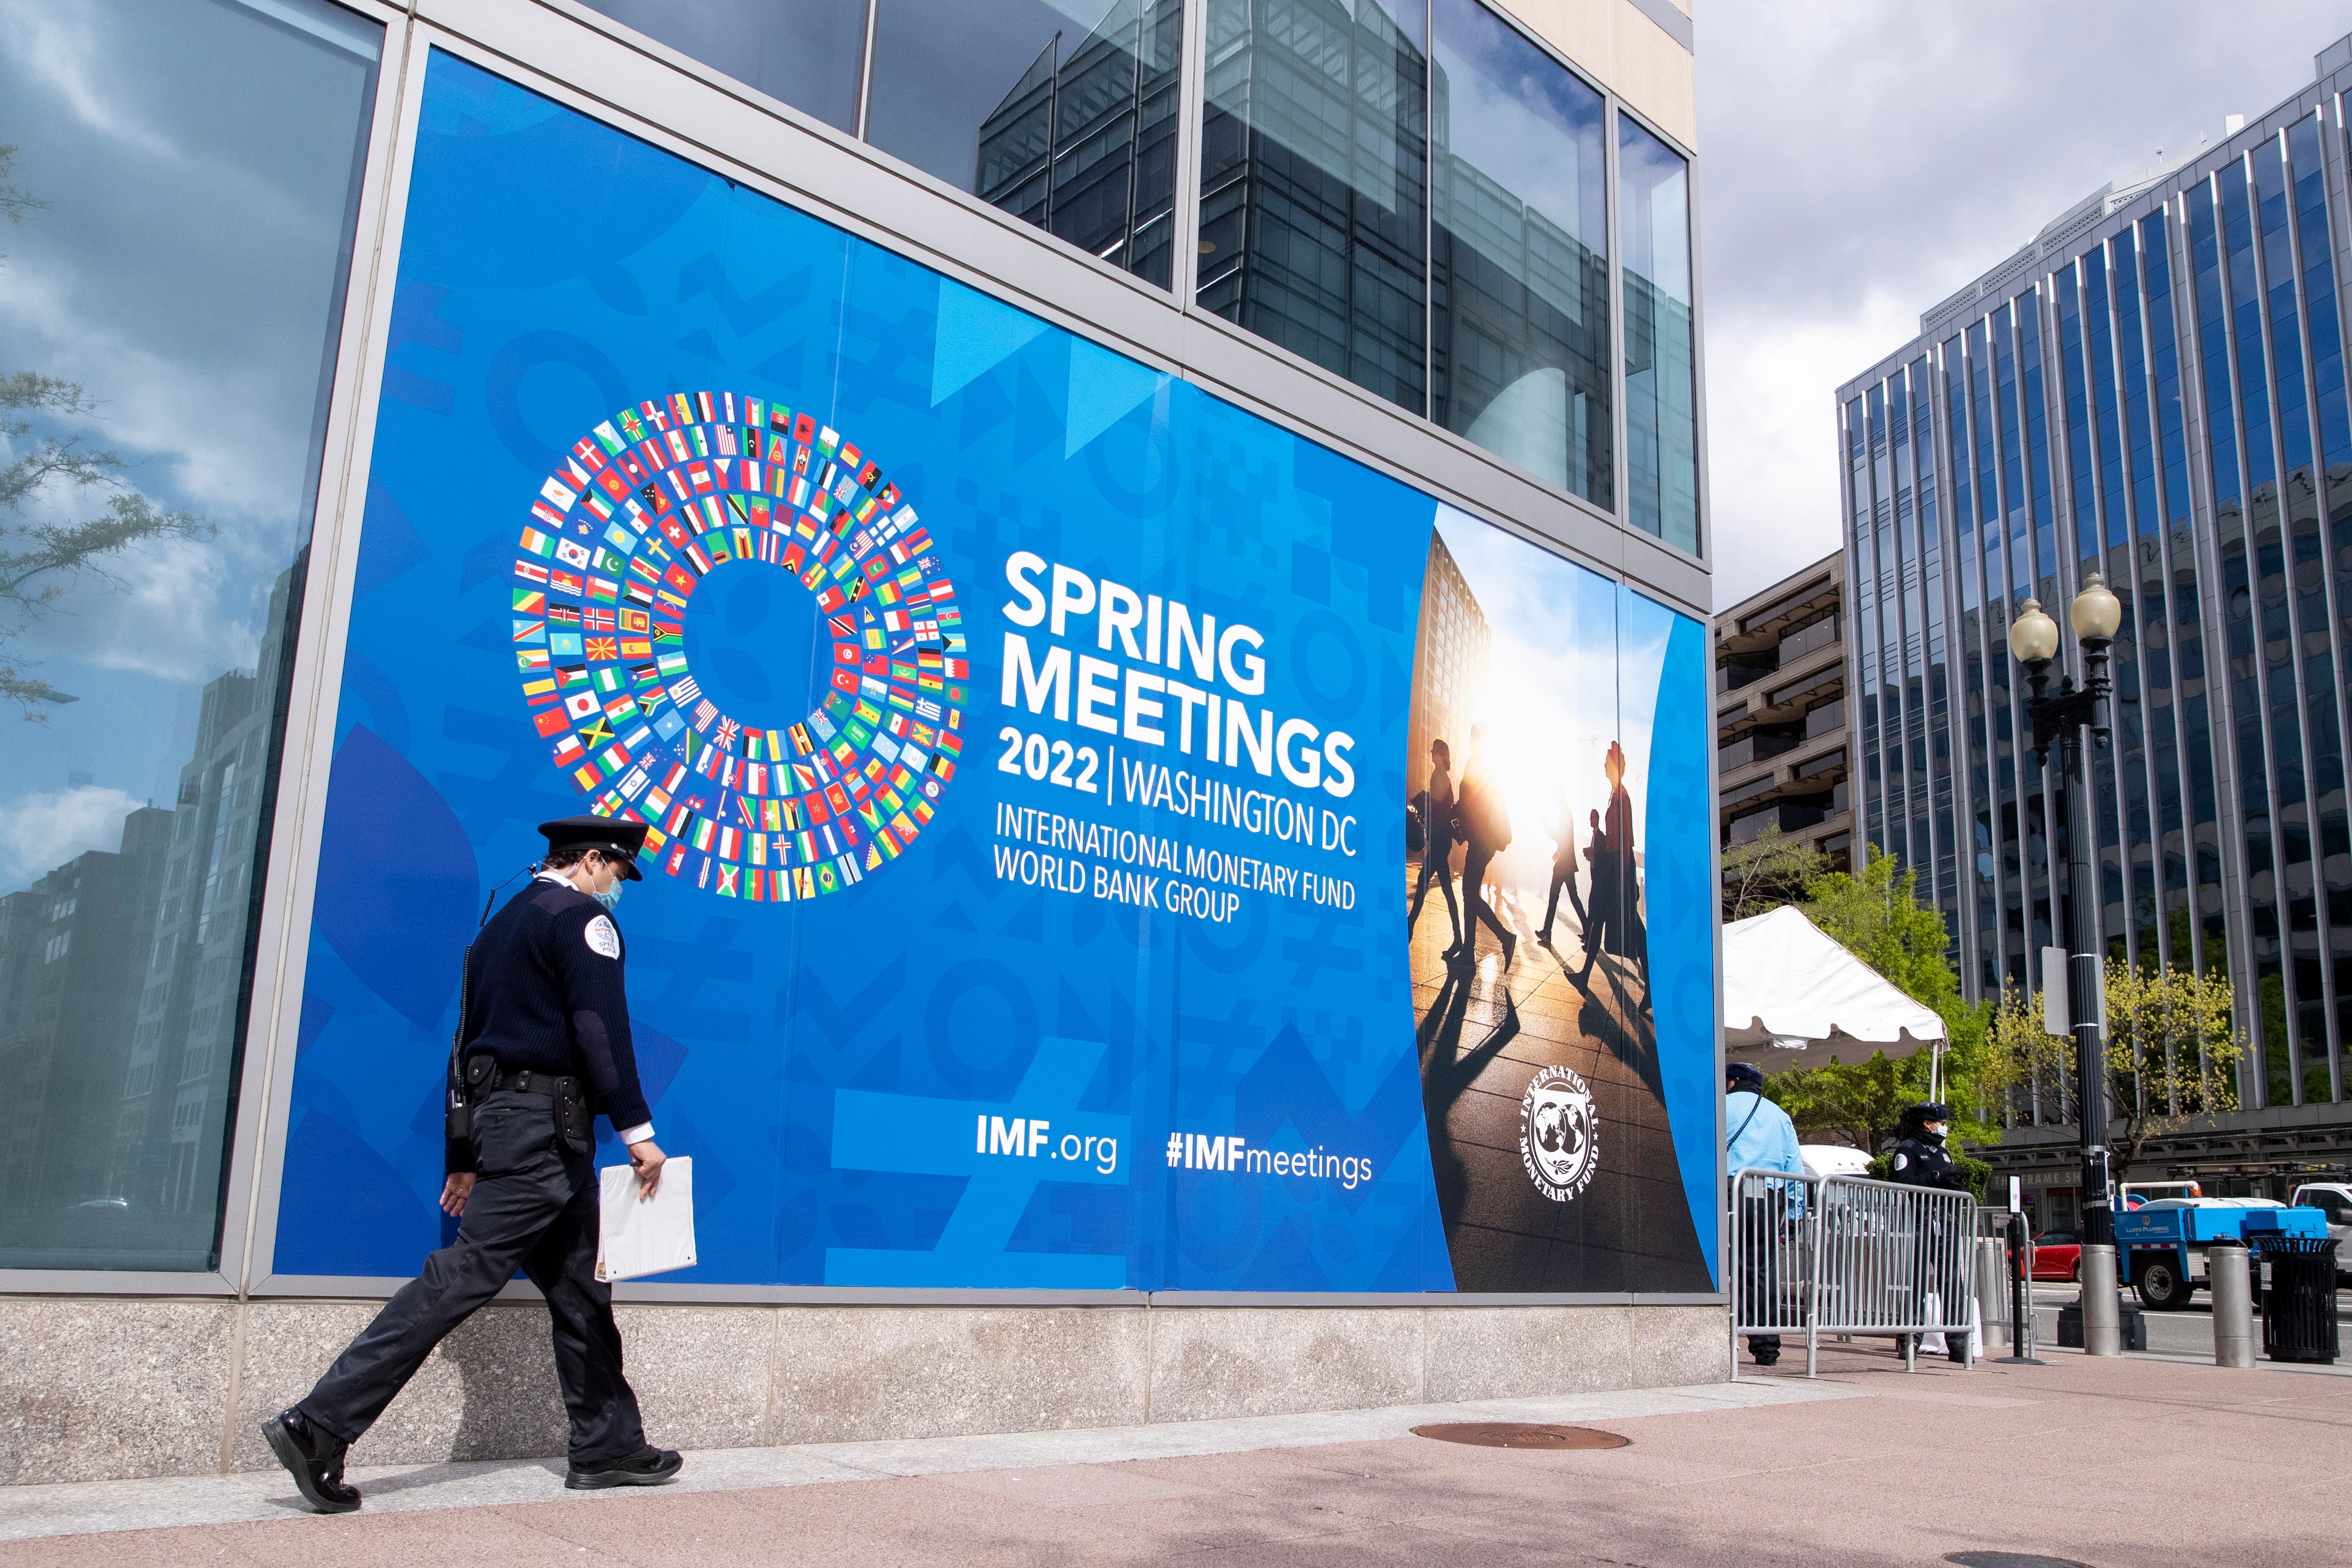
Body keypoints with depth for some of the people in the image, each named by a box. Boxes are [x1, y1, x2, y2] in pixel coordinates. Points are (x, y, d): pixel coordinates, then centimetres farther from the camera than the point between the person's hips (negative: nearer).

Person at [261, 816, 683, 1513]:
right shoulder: (582, 918, -5)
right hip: (547, 1122, -10)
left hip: (500, 1116, 10)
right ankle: (319, 1424, -13)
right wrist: (637, 1130, -15)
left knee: (579, 1286, 11)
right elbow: (601, 1028, -16)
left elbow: (469, 1038, 21)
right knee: (466, 1271, -12)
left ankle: (608, 1445, 15)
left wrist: (465, 1158, 21)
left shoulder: (502, 924, 22)